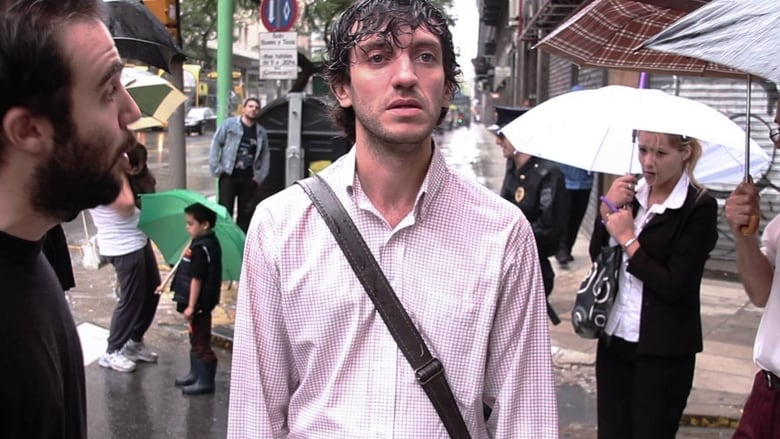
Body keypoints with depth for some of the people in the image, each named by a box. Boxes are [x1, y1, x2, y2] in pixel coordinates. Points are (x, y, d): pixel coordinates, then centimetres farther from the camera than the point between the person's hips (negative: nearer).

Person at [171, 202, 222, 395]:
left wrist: (191, 306, -21)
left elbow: (197, 279, -23)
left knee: (201, 341, -1)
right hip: (200, 302, 11)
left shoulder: (201, 249, -24)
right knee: (196, 338, 22)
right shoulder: (208, 243, 6)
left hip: (200, 303, -11)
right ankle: (196, 373, 36)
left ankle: (206, 381, 8)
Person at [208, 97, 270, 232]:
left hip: (249, 178, 3)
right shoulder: (229, 124, 1)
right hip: (228, 175, -3)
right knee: (225, 210, -1)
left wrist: (260, 176, 2)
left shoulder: (261, 133, 12)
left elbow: (265, 155, 13)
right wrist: (216, 168, -6)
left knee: (247, 212, 6)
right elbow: (216, 144, 0)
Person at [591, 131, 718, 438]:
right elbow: (597, 256, 5)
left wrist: (628, 240, -14)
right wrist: (607, 210, -10)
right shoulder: (631, 192, 4)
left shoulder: (699, 208, -13)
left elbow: (676, 288, -18)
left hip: (663, 352, -5)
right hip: (613, 339, 5)